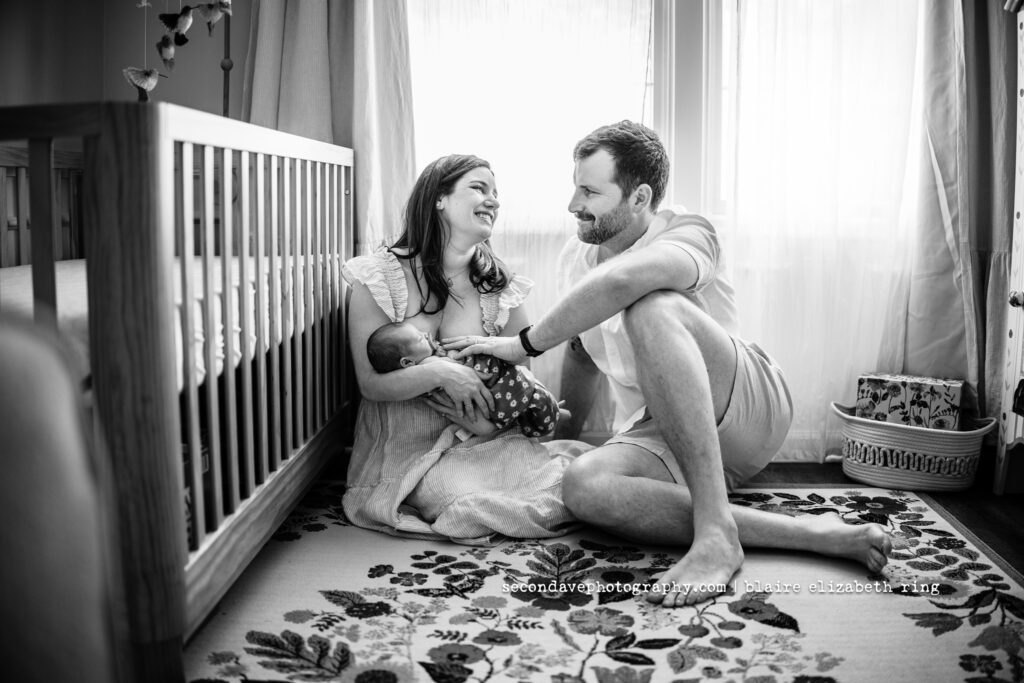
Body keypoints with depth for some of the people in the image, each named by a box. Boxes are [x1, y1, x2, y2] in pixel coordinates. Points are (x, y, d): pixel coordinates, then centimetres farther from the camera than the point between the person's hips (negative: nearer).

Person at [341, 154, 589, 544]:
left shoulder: (499, 286, 3)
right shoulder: (380, 277, -6)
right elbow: (371, 383, -9)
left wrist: (490, 422, -16)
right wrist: (439, 373, -25)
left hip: (481, 438, 4)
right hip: (408, 449, -3)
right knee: (477, 502, -31)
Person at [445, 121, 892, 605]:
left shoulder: (689, 236, -13)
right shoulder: (575, 257, 9)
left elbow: (620, 280, -37)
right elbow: (582, 356, 23)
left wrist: (524, 344, -29)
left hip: (748, 409, -5)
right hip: (655, 435, 6)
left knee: (652, 307, -33)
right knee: (583, 485, -31)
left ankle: (715, 532, -37)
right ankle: (811, 534, -28)